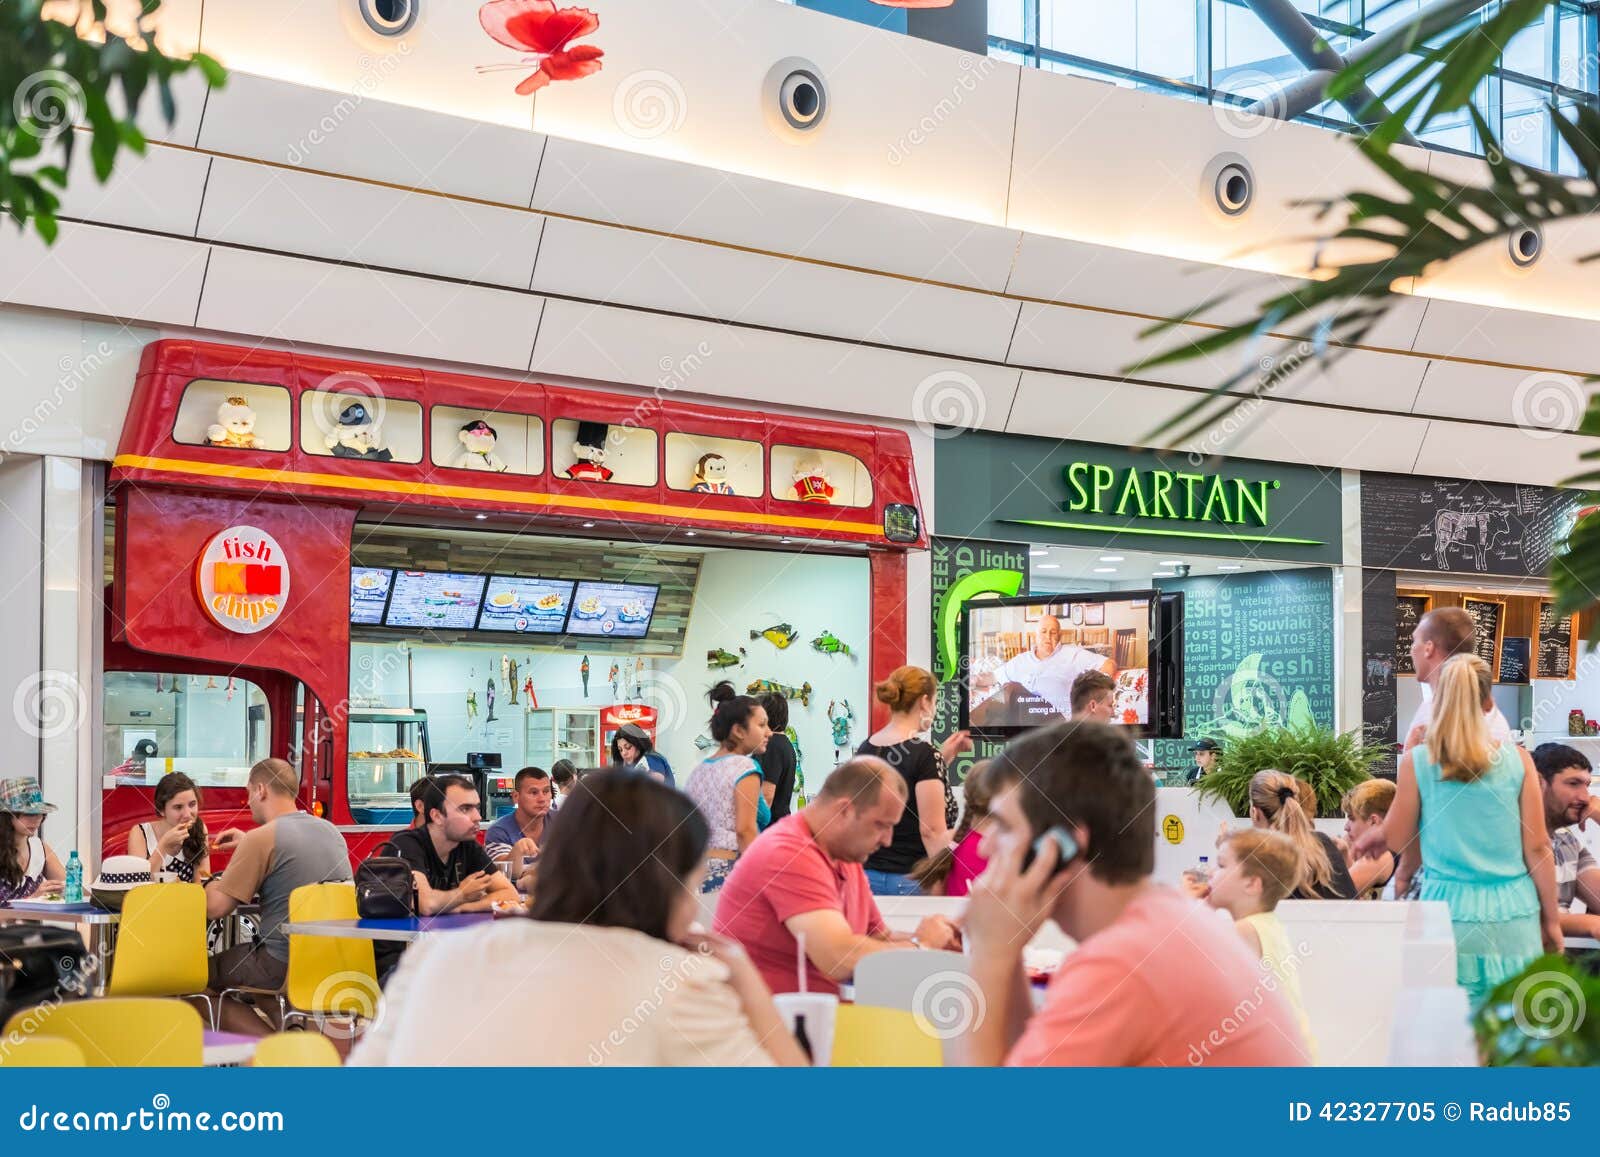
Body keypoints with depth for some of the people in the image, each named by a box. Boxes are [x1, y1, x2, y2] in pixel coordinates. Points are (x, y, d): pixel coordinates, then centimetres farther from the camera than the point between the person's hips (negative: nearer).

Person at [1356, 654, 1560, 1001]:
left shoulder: (1418, 761, -4)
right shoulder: (1517, 759, -2)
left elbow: (1397, 840, 6)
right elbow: (1537, 847, 2)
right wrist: (1551, 918, 10)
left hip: (1450, 911, -1)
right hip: (1512, 915, 1)